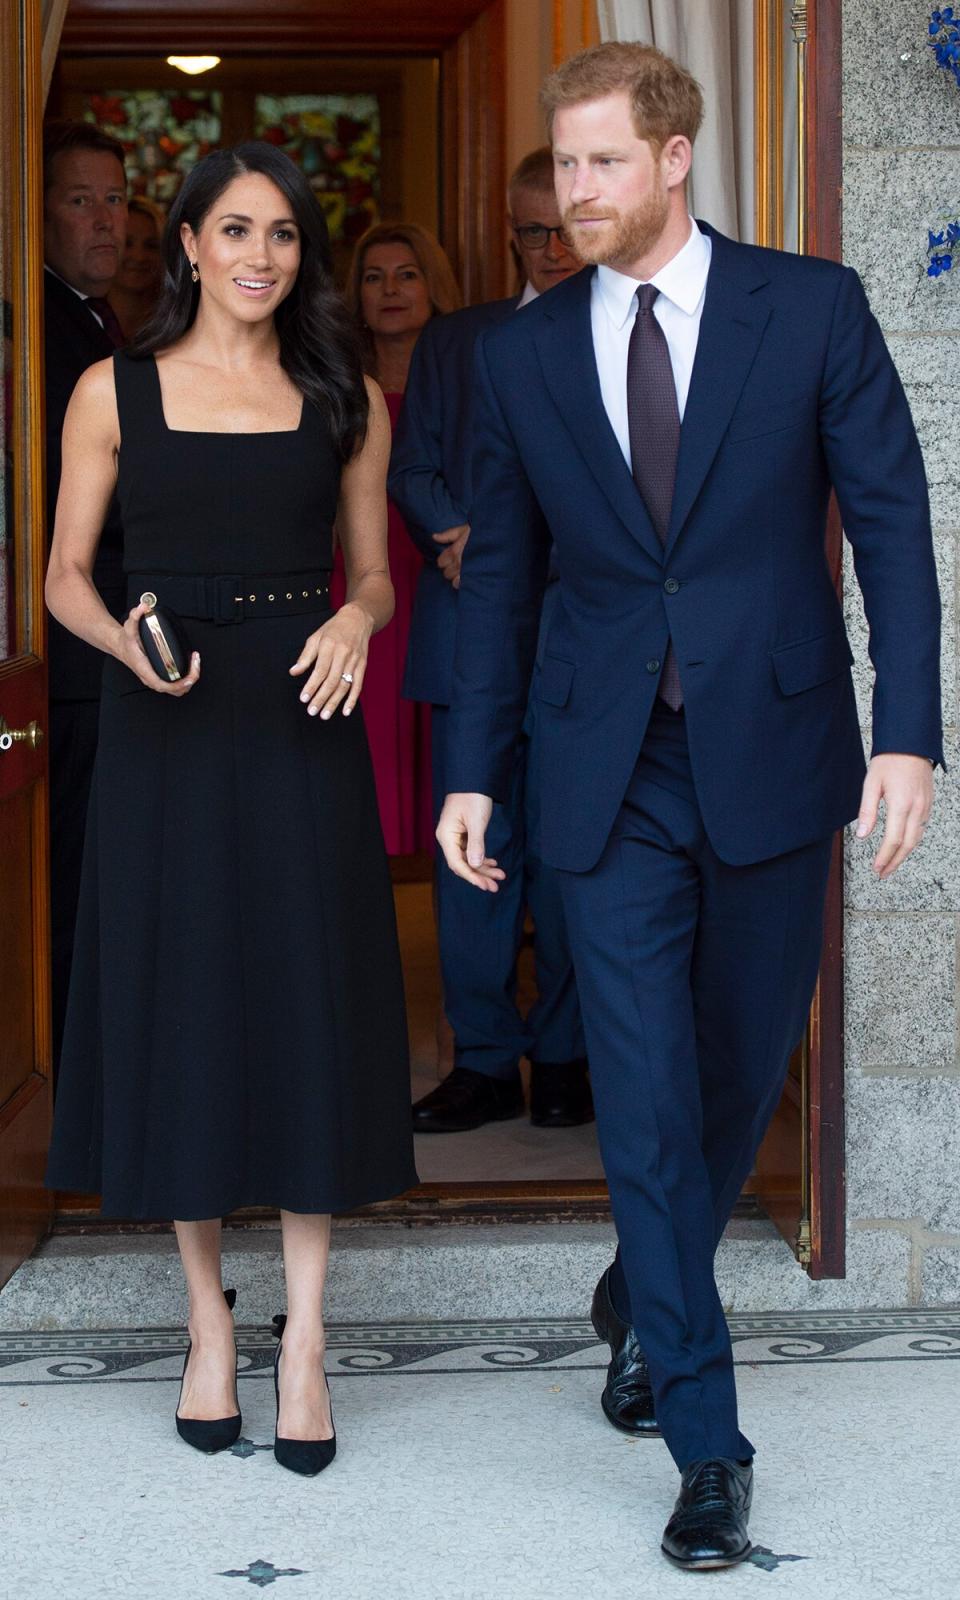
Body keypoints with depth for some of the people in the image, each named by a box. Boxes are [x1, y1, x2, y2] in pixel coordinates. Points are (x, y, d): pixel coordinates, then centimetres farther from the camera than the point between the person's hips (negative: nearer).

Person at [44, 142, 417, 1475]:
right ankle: (209, 1319, 19)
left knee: (307, 1012, 0)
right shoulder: (115, 392, 3)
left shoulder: (346, 398, 7)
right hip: (164, 725, 0)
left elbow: (373, 574, 11)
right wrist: (126, 641, -15)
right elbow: (65, 576, 5)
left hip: (299, 726, 1)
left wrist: (355, 624, -11)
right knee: (180, 1010, 4)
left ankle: (303, 1338, 8)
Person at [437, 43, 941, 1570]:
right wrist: (472, 771, 7)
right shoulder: (523, 353, 4)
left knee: (742, 1069, 12)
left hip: (771, 754, 0)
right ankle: (707, 1441, 4)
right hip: (613, 772, 1)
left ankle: (642, 1299, 40)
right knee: (644, 1094, -3)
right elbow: (501, 573, 10)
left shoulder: (811, 308, -3)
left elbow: (891, 520, -3)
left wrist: (909, 731, -11)